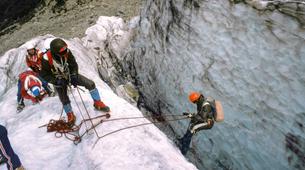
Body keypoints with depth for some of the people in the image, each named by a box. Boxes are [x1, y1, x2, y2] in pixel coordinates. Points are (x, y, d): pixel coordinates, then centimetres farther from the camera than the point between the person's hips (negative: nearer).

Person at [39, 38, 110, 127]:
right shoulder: (46, 59, -33)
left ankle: (98, 103, 11)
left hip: (69, 74, 3)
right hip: (58, 80, -2)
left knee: (90, 84, -7)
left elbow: (73, 64, -10)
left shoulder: (66, 52, -26)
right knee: (64, 100, -3)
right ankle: (70, 116, 27)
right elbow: (44, 74, -20)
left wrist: (74, 76, -21)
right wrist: (57, 81, -29)